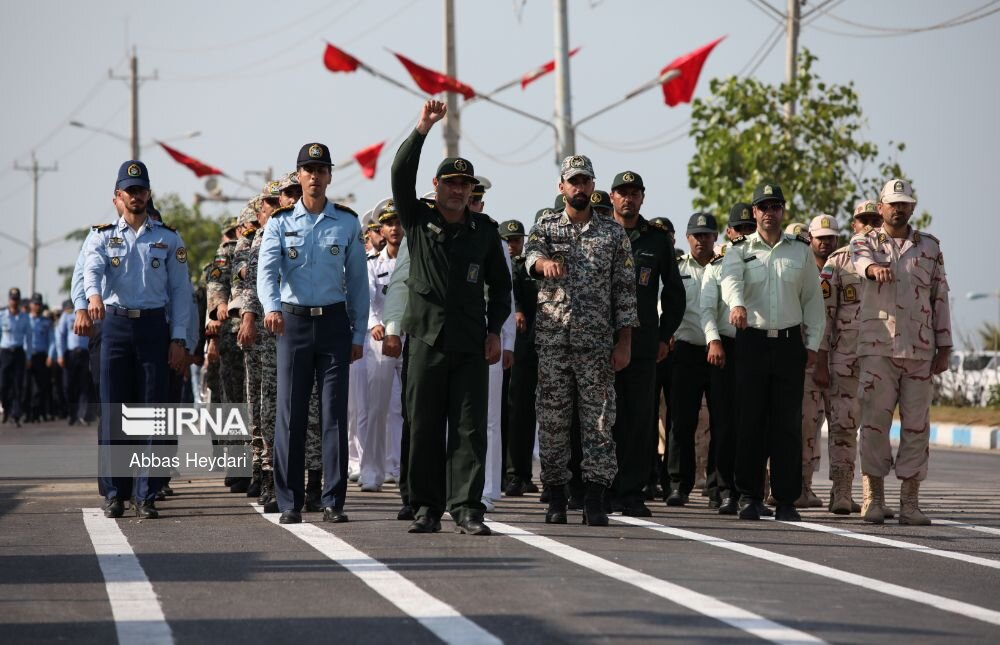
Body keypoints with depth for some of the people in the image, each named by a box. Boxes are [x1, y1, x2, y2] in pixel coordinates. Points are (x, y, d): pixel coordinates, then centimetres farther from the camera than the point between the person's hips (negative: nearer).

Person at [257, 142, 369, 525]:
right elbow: (266, 270, -11)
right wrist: (271, 307, -31)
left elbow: (358, 282, 8)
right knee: (290, 413, -1)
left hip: (334, 321, 1)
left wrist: (358, 334, 4)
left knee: (335, 412, -1)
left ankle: (333, 501, 3)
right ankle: (289, 503, 3)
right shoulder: (280, 223, 3)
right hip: (293, 322, -1)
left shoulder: (347, 223, 6)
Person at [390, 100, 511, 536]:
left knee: (470, 428, -3)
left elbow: (500, 283, 16)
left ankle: (467, 508, -4)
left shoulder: (484, 230, 12)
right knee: (424, 427, 1)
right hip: (428, 336, -1)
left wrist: (494, 329, 4)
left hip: (471, 341, 1)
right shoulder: (418, 220, 7)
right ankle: (428, 507, 8)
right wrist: (422, 130, -17)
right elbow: (401, 176, -8)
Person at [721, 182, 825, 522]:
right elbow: (731, 280, -16)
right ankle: (749, 496, 6)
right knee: (750, 421, -1)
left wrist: (812, 344, 5)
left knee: (788, 423, -1)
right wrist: (737, 304, -38)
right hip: (751, 341, -1)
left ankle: (786, 500, 3)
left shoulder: (801, 251, 11)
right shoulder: (740, 250, 5)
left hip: (790, 343, 1)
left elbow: (813, 299, 13)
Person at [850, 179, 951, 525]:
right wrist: (875, 267, -41)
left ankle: (910, 502, 4)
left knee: (917, 425, 0)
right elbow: (861, 260, -17)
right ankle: (873, 499, 0)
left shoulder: (929, 247, 14)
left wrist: (944, 347, 7)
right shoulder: (865, 241, 8)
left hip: (920, 349, 2)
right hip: (877, 346, -2)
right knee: (874, 421, -5)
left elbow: (940, 298, 13)